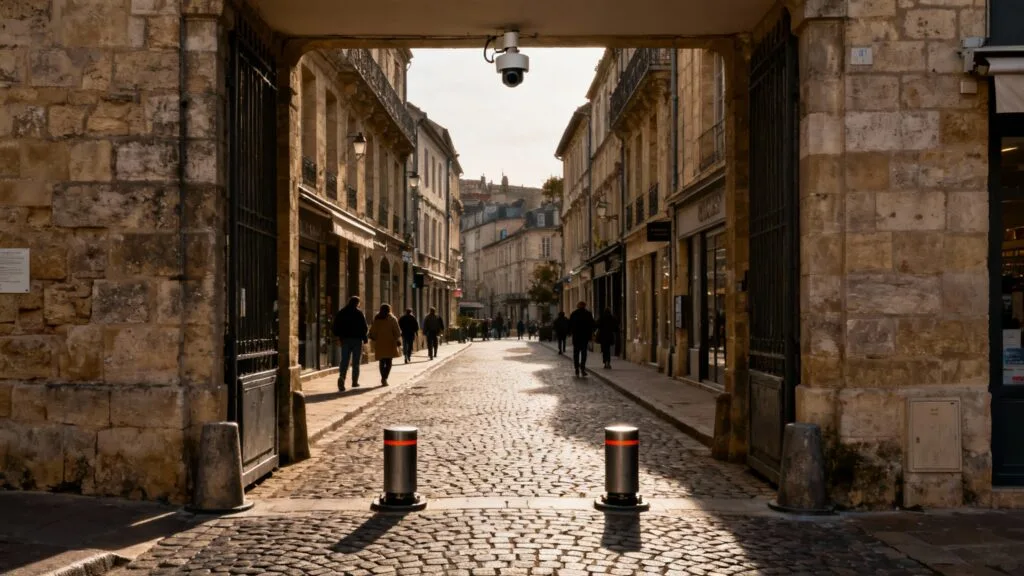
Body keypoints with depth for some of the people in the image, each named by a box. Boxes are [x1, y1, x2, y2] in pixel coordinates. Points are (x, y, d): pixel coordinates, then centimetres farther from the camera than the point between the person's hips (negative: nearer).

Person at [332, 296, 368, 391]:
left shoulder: (341, 313, 6)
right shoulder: (359, 313, -6)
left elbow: (334, 327, 5)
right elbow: (364, 327, -9)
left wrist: (338, 336, 18)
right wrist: (364, 338, 1)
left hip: (345, 340, 2)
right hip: (357, 339, -2)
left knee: (344, 361, 0)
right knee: (355, 362, 8)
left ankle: (341, 377, -23)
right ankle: (355, 382, 12)